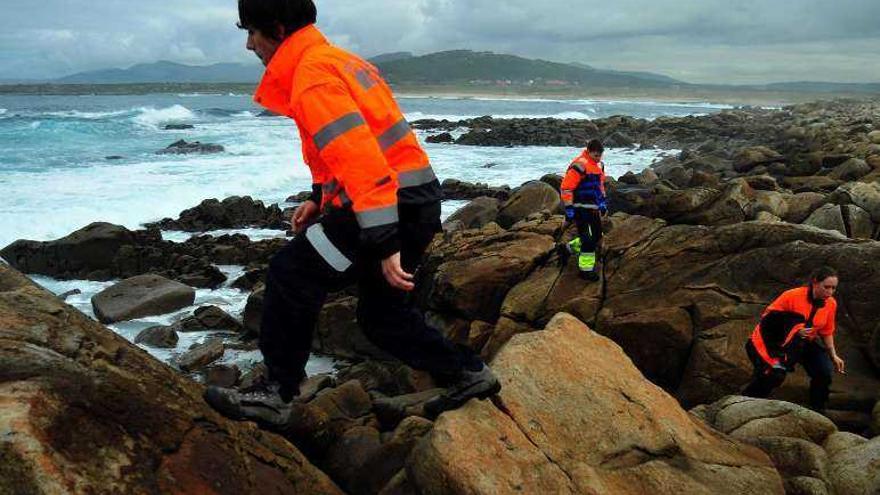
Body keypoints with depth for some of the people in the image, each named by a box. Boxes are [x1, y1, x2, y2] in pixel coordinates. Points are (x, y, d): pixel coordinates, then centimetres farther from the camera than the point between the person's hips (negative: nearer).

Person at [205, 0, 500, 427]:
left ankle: (276, 394, 1)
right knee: (379, 312, 19)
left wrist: (385, 246, -28)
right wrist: (319, 199, 23)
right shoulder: (337, 59, 19)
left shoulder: (312, 75, -13)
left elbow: (359, 156, -25)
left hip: (391, 205, -10)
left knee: (291, 275, -7)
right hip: (417, 201, 10)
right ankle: (467, 375, 27)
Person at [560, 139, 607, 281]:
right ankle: (586, 269, 6)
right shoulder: (580, 165, -20)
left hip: (593, 208, 9)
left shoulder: (599, 164, 10)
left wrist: (602, 203, 22)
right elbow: (566, 188, -21)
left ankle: (573, 247, 36)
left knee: (597, 236, 16)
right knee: (588, 239, -6)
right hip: (581, 209, -9)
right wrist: (569, 209, -20)